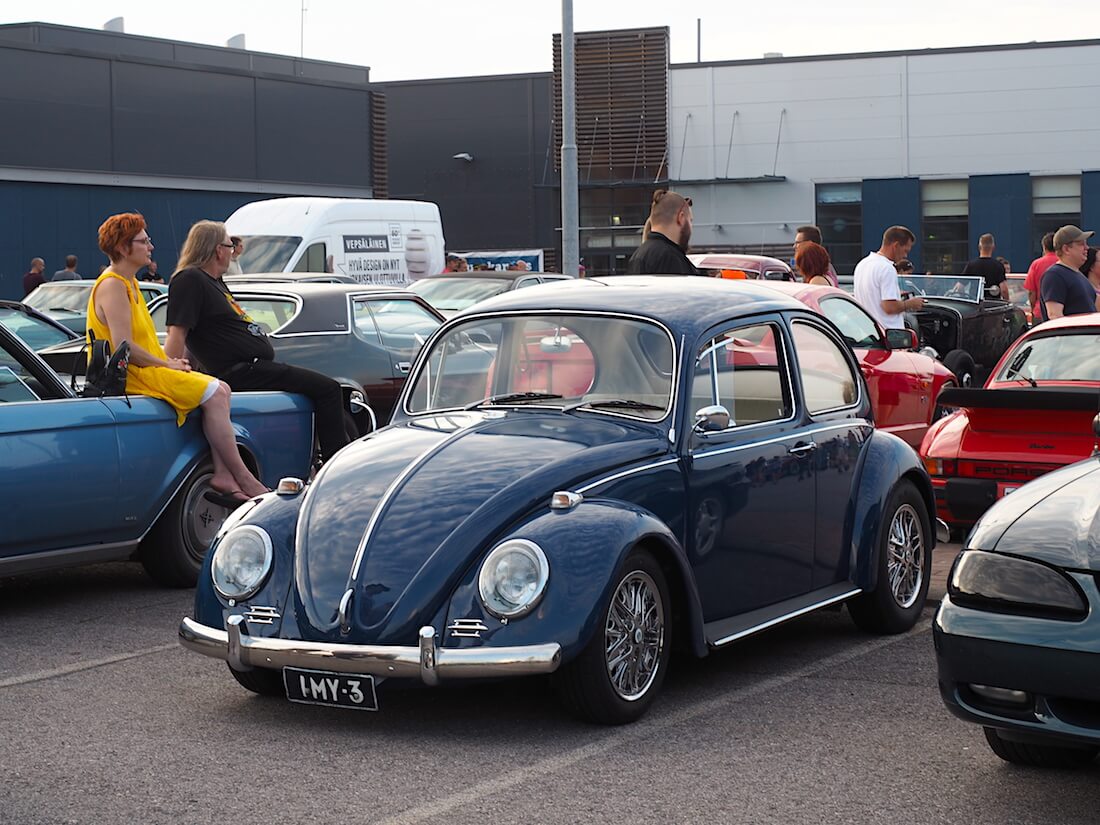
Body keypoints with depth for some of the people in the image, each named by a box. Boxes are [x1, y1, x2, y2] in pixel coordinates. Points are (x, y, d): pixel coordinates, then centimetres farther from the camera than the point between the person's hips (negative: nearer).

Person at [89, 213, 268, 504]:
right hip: (131, 375, -10)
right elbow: (124, 347, -23)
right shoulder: (112, 286, -14)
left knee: (219, 390, 0)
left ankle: (222, 476, -10)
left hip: (146, 369, 10)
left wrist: (169, 360, 5)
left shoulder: (128, 283, 19)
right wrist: (166, 364, -14)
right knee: (213, 394, -18)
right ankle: (244, 480, -16)